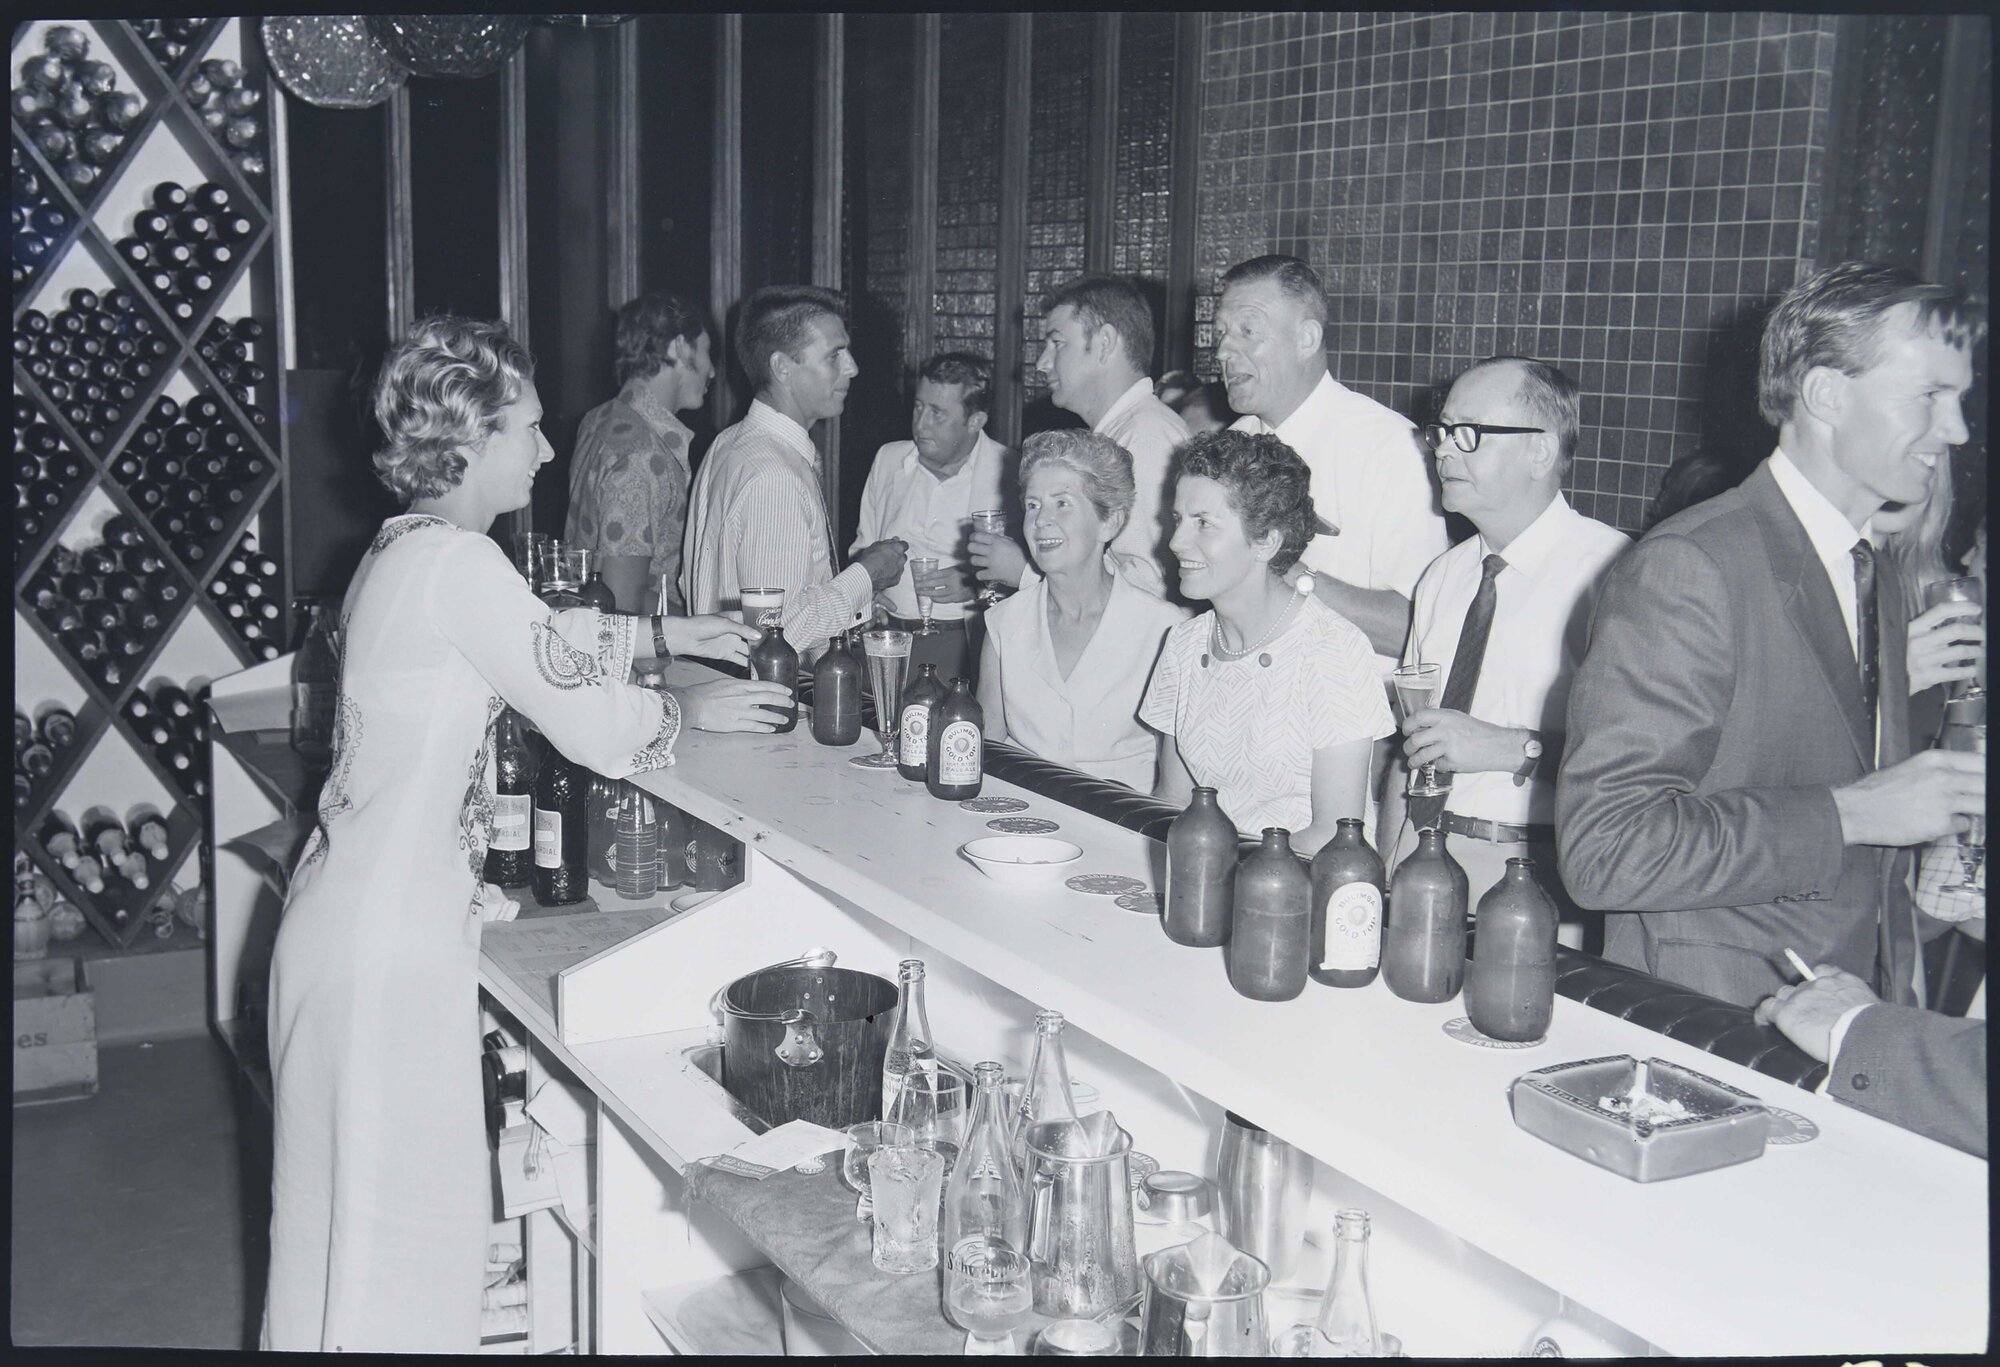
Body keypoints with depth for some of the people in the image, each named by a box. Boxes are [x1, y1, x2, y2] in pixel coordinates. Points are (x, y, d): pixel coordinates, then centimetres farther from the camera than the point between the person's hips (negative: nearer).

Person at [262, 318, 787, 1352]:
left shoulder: (408, 549, 10)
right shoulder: (455, 564, -20)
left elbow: (550, 638, 26)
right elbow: (592, 722, -16)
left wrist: (669, 631, 22)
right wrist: (692, 712, 1)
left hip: (369, 909, 10)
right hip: (385, 941, -10)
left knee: (393, 1203, 20)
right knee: (388, 1209, 3)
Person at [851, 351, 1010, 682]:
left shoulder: (1010, 473, -1)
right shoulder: (888, 460, 14)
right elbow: (864, 544, 26)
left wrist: (978, 584, -13)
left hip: (963, 643, -3)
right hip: (888, 635, 3)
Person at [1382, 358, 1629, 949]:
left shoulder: (1608, 568, -10)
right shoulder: (1443, 576, 13)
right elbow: (1408, 740, 13)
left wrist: (1510, 748, -21)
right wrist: (1384, 872, 4)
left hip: (1531, 878, -5)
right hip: (1418, 853, 6)